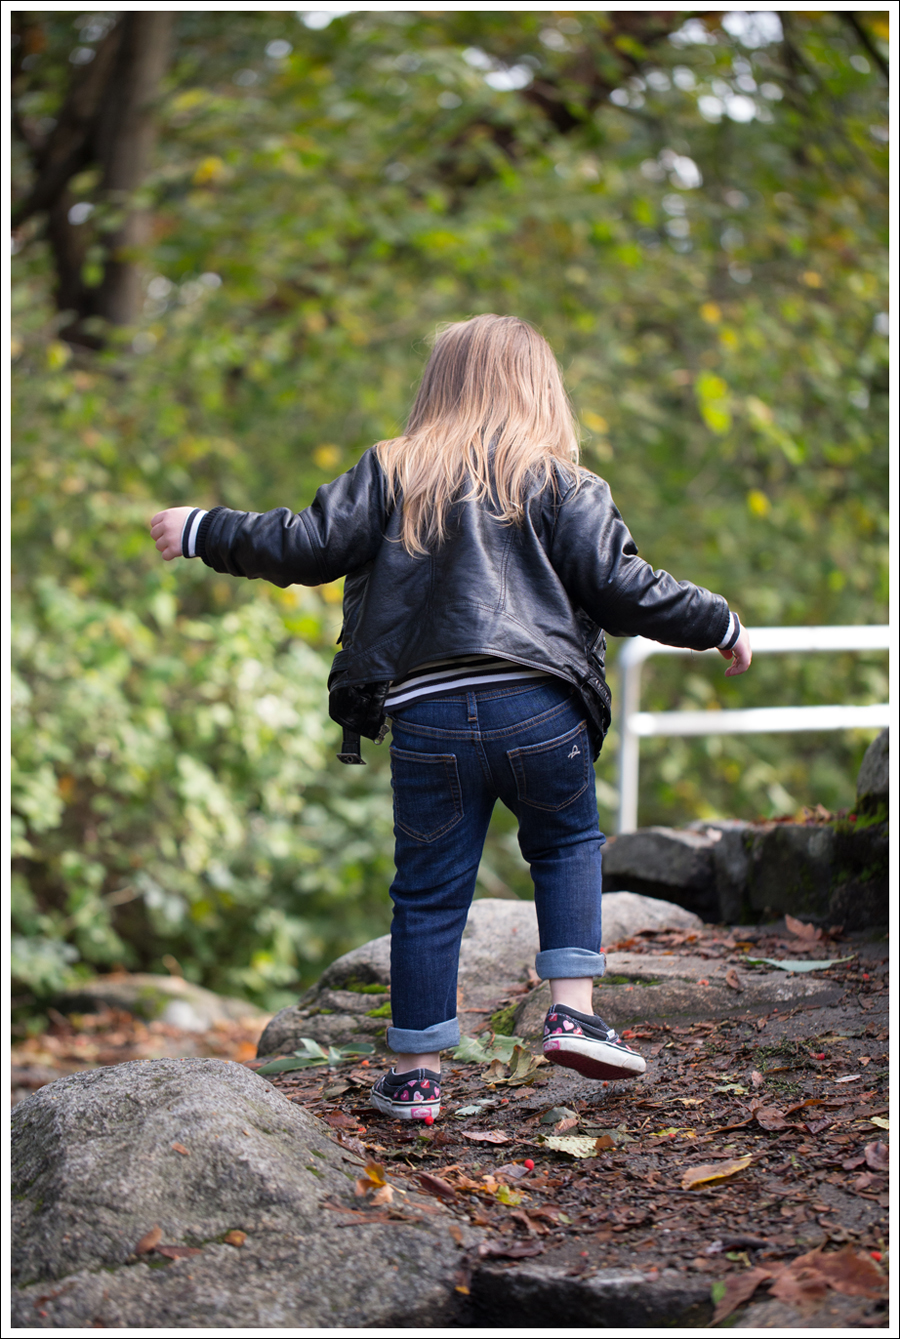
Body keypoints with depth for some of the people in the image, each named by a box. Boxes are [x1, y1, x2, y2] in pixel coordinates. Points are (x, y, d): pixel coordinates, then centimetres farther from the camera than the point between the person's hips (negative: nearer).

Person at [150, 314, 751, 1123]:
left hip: (424, 716, 1)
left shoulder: (391, 472, 11)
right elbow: (620, 587, 2)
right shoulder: (561, 483, 7)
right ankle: (572, 1012, 9)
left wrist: (204, 533, 20)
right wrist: (720, 625, 16)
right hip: (537, 707, -1)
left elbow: (308, 548, 6)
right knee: (569, 847, 21)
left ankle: (417, 1074, 15)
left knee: (429, 893, 9)